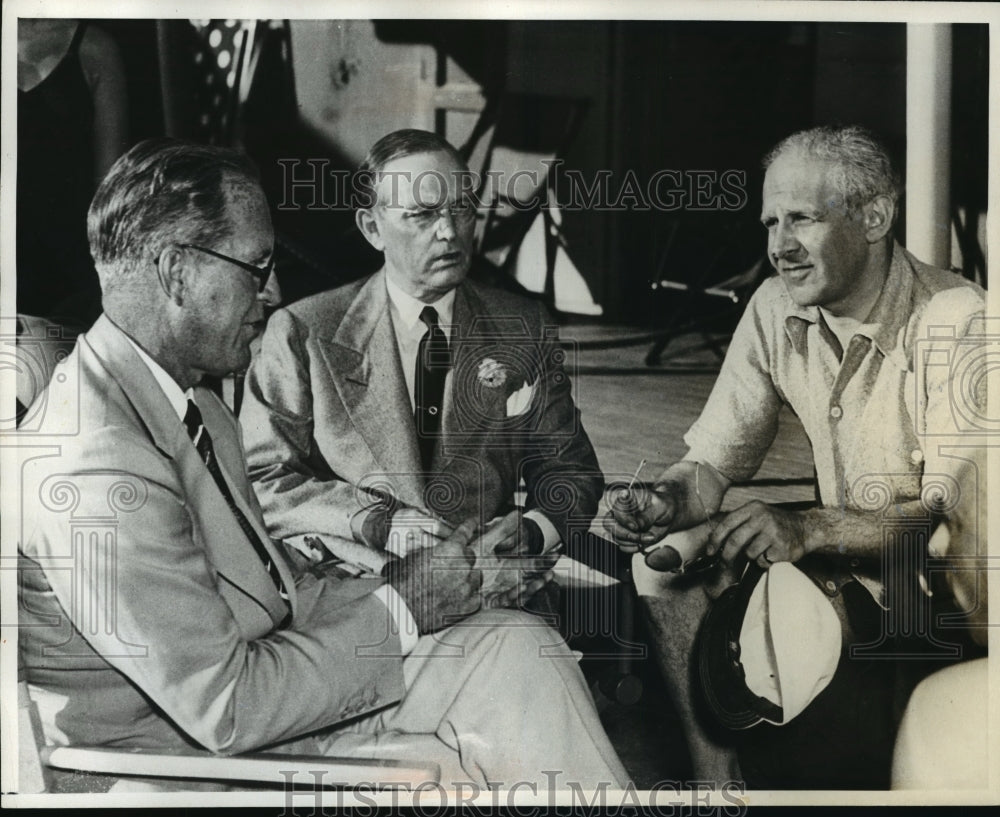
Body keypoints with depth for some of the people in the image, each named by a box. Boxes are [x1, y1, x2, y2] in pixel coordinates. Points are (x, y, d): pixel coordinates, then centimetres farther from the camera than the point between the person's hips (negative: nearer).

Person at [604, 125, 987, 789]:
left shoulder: (954, 322, -19)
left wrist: (810, 529, -39)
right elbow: (712, 463, 2)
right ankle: (717, 774, -5)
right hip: (847, 559, 6)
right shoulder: (776, 310, 0)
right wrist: (666, 502, -22)